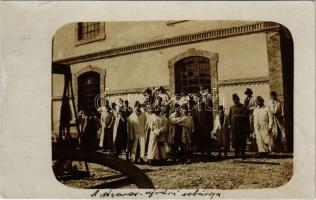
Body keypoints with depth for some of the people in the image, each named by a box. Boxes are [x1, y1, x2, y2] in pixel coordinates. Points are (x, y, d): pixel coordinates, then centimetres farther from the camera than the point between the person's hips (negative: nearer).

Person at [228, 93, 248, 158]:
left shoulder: (243, 106, 4)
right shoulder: (231, 107, 12)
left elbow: (245, 115, 0)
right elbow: (230, 116, 14)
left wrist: (238, 116, -10)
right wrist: (230, 124, 7)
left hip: (242, 126, -2)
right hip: (234, 126, 2)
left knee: (242, 139, -2)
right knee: (235, 139, 1)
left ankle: (243, 153, 7)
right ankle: (236, 153, 11)